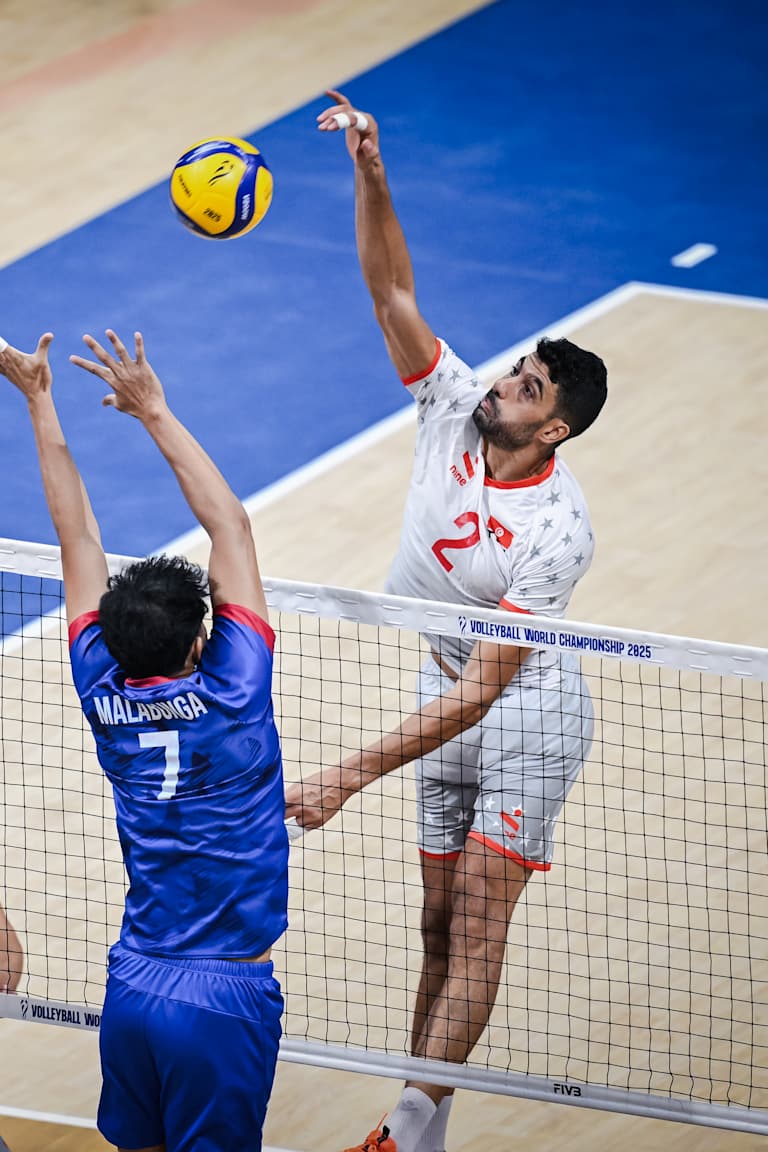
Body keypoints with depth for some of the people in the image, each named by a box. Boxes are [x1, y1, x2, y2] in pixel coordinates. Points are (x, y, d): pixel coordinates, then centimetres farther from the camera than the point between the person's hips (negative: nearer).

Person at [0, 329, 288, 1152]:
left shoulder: (105, 700, -2)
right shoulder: (230, 695, -14)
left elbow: (77, 537, 4)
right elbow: (230, 526, -8)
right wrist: (155, 412, -3)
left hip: (132, 986, 5)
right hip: (225, 995, -5)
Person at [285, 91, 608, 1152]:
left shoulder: (558, 531, -29)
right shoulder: (456, 408, -11)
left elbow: (481, 691, -32)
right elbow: (392, 291, -12)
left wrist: (349, 778, -36)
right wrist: (371, 174, -30)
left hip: (529, 712, -7)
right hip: (449, 692, 7)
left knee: (477, 925, -10)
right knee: (441, 925, 8)